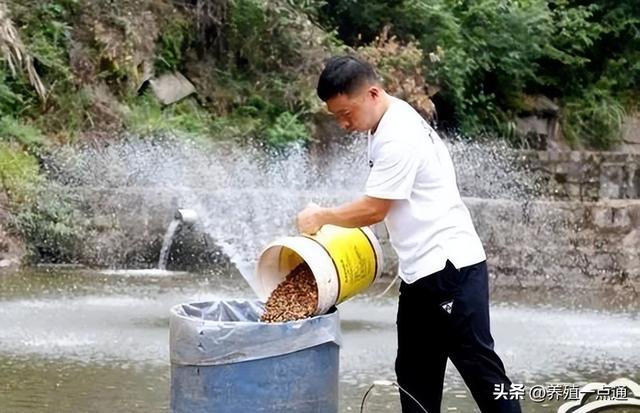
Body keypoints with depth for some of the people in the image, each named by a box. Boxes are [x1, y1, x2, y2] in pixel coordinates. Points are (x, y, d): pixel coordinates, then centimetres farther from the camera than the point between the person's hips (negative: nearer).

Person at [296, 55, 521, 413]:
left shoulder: (398, 137, -19)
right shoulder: (394, 124, 12)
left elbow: (373, 210, -17)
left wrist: (321, 217, -3)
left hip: (450, 267, -10)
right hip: (424, 270, 10)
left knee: (479, 366, -5)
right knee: (415, 373, 12)